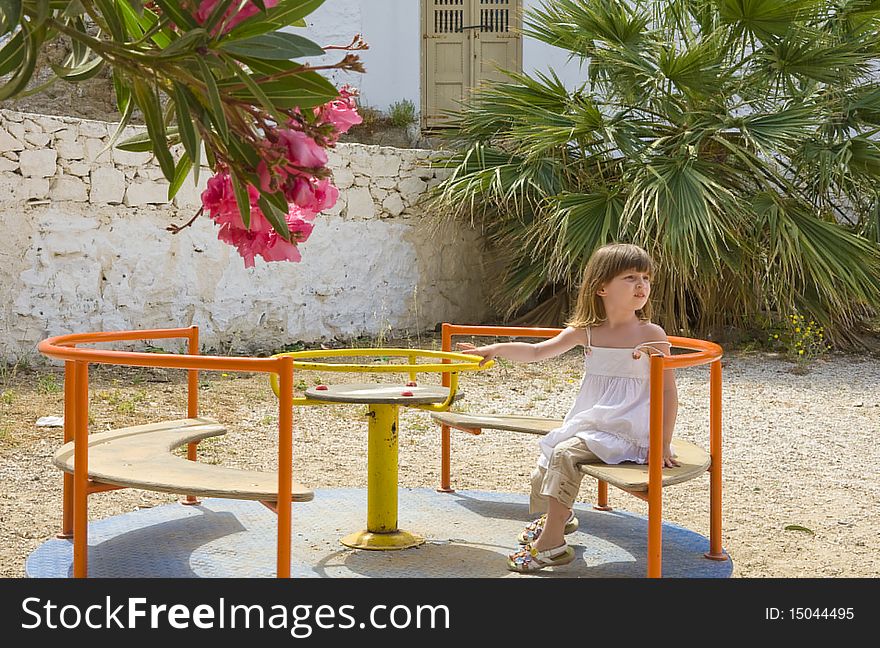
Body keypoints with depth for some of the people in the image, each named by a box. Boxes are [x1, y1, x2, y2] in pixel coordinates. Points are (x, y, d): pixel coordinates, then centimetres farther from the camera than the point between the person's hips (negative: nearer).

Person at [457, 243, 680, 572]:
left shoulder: (652, 335, -10)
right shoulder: (585, 331, 2)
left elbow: (668, 392, -9)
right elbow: (537, 352, 5)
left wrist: (663, 443, -13)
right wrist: (496, 349, -10)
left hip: (626, 431, -6)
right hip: (588, 422, 6)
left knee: (565, 453, -23)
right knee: (547, 453, 14)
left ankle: (551, 543, -16)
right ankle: (559, 515, 44)